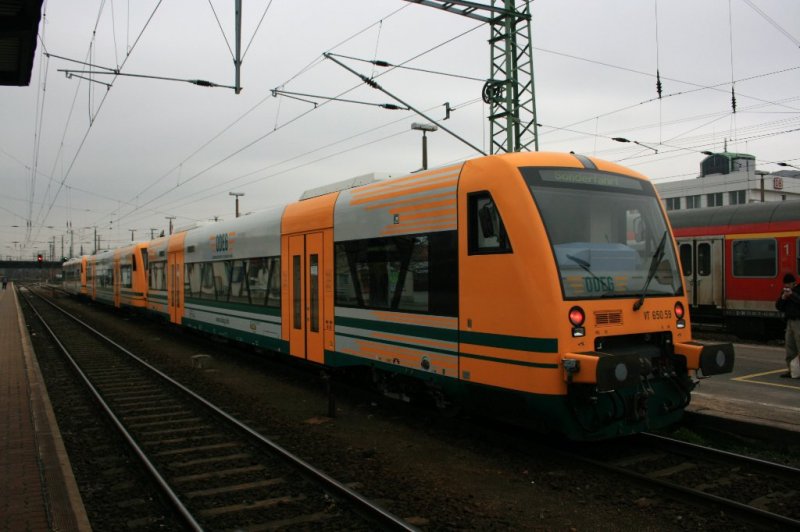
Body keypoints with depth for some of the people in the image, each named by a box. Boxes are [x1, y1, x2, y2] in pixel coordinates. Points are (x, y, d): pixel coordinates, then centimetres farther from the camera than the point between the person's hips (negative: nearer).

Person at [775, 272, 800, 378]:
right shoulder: (785, 291, 14)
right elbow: (778, 306, 11)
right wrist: (782, 298, -5)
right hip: (790, 321, 7)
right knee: (790, 346, 8)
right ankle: (791, 370, 12)